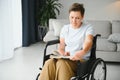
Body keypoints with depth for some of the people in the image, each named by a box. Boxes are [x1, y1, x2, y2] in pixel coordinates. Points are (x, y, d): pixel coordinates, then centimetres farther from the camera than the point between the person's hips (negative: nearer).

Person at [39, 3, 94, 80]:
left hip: (81, 60, -4)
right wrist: (63, 54, -11)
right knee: (49, 63, -30)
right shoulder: (65, 28, 14)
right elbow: (61, 48, 14)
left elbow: (88, 42, -20)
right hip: (66, 58, 4)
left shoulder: (88, 28, 0)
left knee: (62, 63, -37)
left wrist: (82, 52, -43)